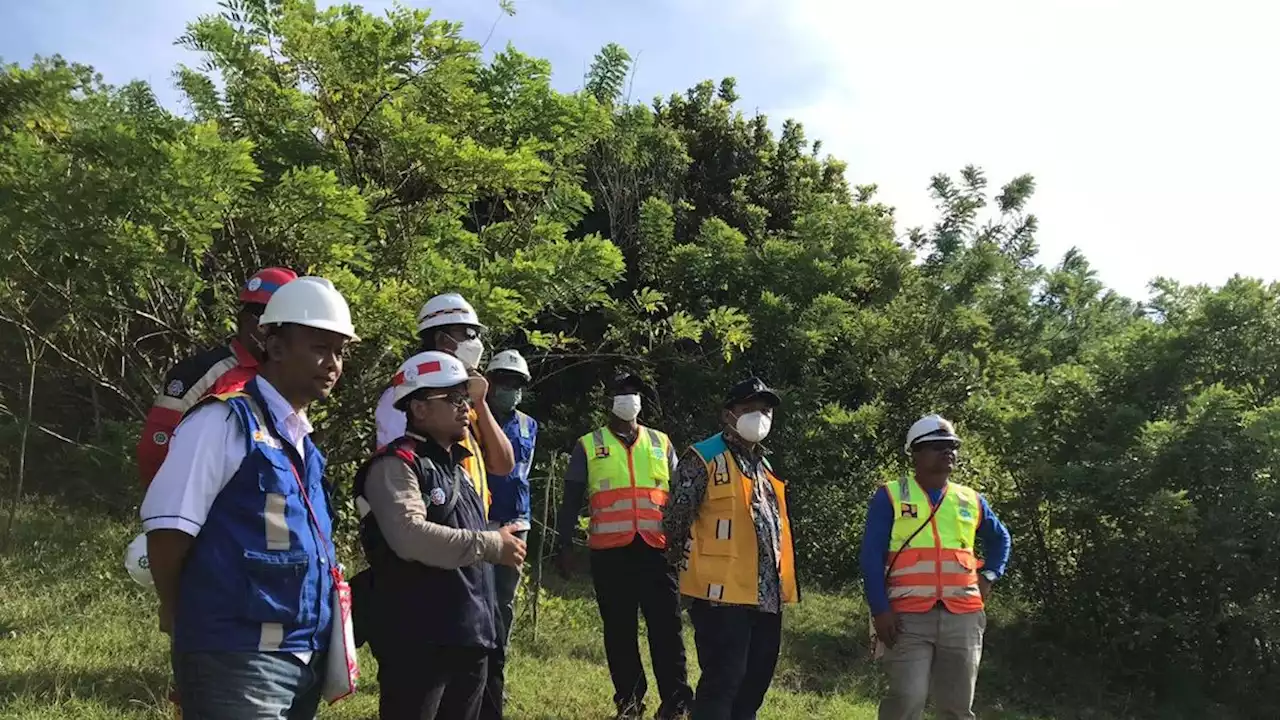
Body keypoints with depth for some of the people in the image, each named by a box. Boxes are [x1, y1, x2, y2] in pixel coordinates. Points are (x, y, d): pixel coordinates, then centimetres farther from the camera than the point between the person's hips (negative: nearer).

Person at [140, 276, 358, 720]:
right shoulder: (227, 420, -12)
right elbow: (168, 526, -14)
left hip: (306, 658, 8)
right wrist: (182, 616, -2)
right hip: (238, 659, -8)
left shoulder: (302, 438, 13)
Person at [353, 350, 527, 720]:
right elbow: (411, 537, -27)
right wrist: (492, 545, -18)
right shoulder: (397, 464, -11)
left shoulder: (456, 465, 18)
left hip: (468, 638, 9)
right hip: (418, 643, -9)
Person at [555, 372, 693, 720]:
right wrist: (565, 545, -1)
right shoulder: (589, 446, 7)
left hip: (656, 547, 1)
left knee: (666, 626, -3)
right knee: (619, 628, 6)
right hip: (610, 551, -1)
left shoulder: (661, 443, 14)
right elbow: (572, 499, 6)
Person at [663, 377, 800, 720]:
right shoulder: (704, 458, -7)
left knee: (755, 682, 13)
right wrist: (690, 564, -3)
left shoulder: (764, 465, 19)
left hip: (767, 595, 8)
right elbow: (675, 520, -11)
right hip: (723, 593, -8)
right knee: (721, 682, -6)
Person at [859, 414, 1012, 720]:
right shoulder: (890, 496, 2)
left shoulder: (971, 500, 14)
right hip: (908, 617, -4)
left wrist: (989, 576, 14)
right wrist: (880, 609, -11)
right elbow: (871, 556, -3)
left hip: (963, 617, 4)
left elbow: (1000, 538, 32)